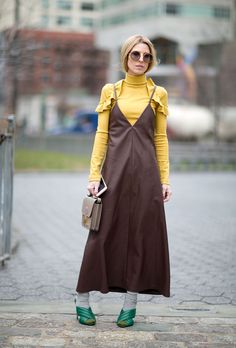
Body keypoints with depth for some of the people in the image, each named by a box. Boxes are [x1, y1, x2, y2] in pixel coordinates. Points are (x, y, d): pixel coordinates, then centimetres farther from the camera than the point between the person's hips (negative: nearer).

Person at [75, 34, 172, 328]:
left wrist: (164, 179, 2)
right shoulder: (110, 91, 7)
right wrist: (94, 174, -5)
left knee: (142, 233, 1)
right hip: (115, 169, -1)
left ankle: (130, 303, 11)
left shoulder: (158, 94, 8)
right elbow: (101, 134, 3)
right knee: (104, 233, 1)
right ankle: (82, 300, 11)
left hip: (146, 171, 1)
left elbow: (160, 138, 8)